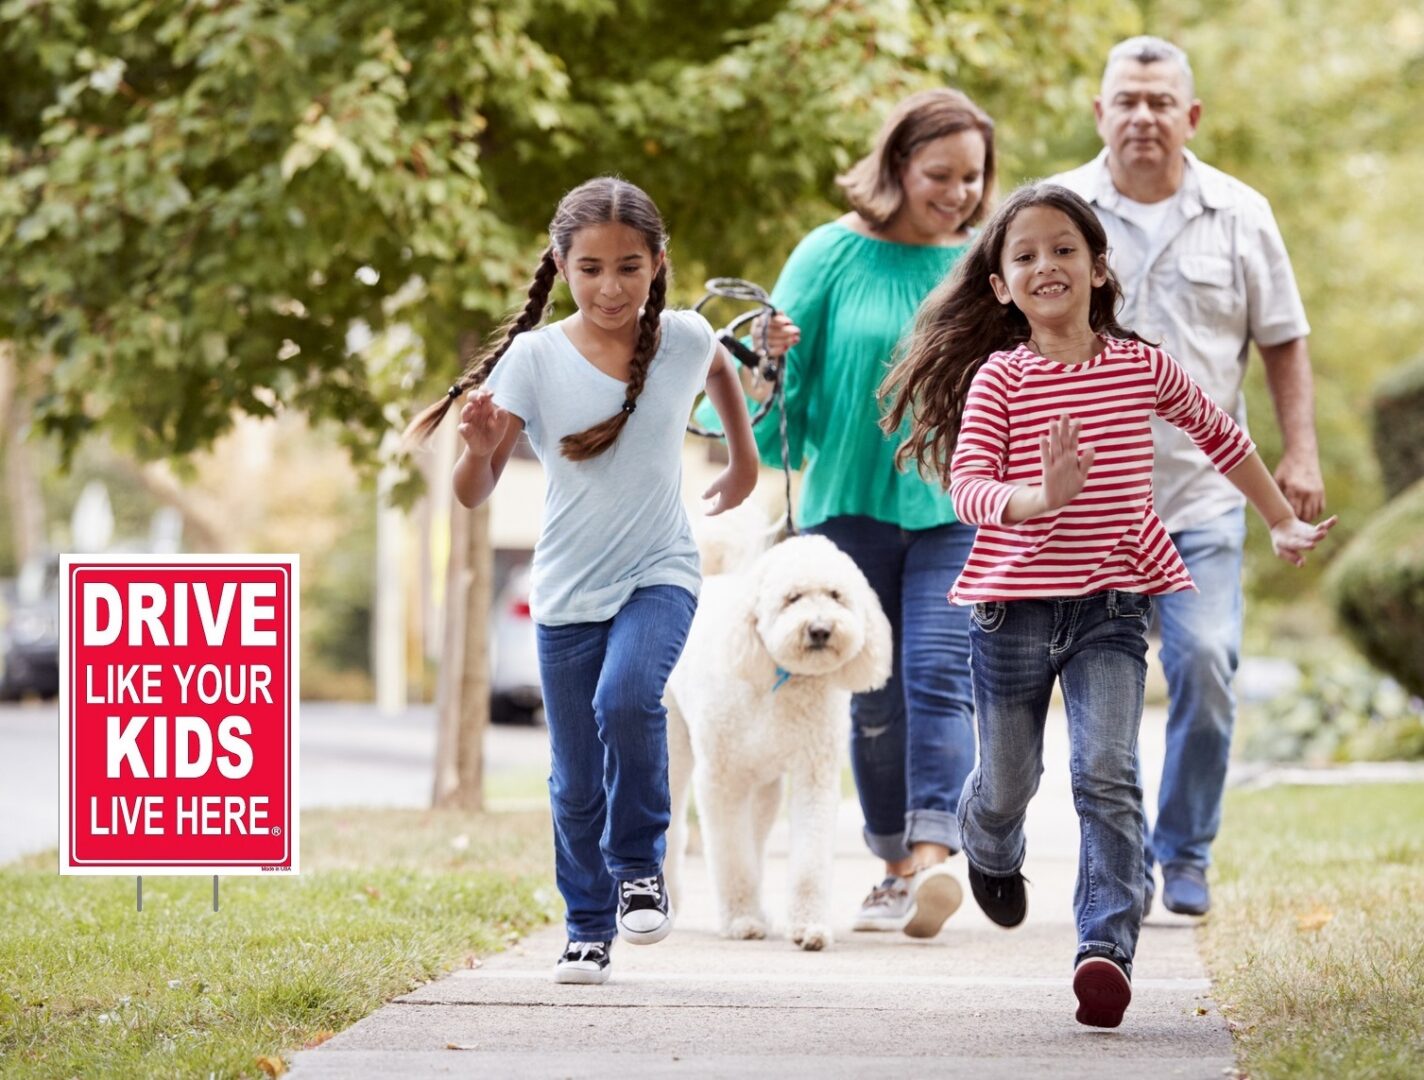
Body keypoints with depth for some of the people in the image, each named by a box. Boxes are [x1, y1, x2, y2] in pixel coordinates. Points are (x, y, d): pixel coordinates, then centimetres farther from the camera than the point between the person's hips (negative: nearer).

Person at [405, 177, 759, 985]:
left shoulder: (684, 339, -6)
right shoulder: (534, 358, -11)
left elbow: (721, 370, 21)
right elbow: (475, 494, -12)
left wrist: (745, 458, 27)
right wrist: (480, 446, -32)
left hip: (660, 573, -1)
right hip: (568, 591, 1)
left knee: (627, 699, -29)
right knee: (576, 781, 6)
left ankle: (640, 866, -7)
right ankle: (589, 931, 24)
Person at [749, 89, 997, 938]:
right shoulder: (834, 255, 0)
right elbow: (787, 388, 2)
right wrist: (768, 358, -18)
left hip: (954, 510, 0)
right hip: (851, 505, 1)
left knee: (937, 677, -15)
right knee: (872, 697, 7)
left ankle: (933, 858, -25)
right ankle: (895, 867, 18)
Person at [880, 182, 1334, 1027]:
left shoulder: (1143, 368, 2)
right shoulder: (999, 378, -5)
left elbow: (1221, 434, 19)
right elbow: (967, 485, -16)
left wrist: (1283, 523, 23)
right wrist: (1038, 499, -36)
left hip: (1112, 601, 0)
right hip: (1015, 601, 0)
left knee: (1108, 776, -16)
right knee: (1008, 783, 14)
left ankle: (1107, 947, -20)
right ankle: (991, 854, 49)